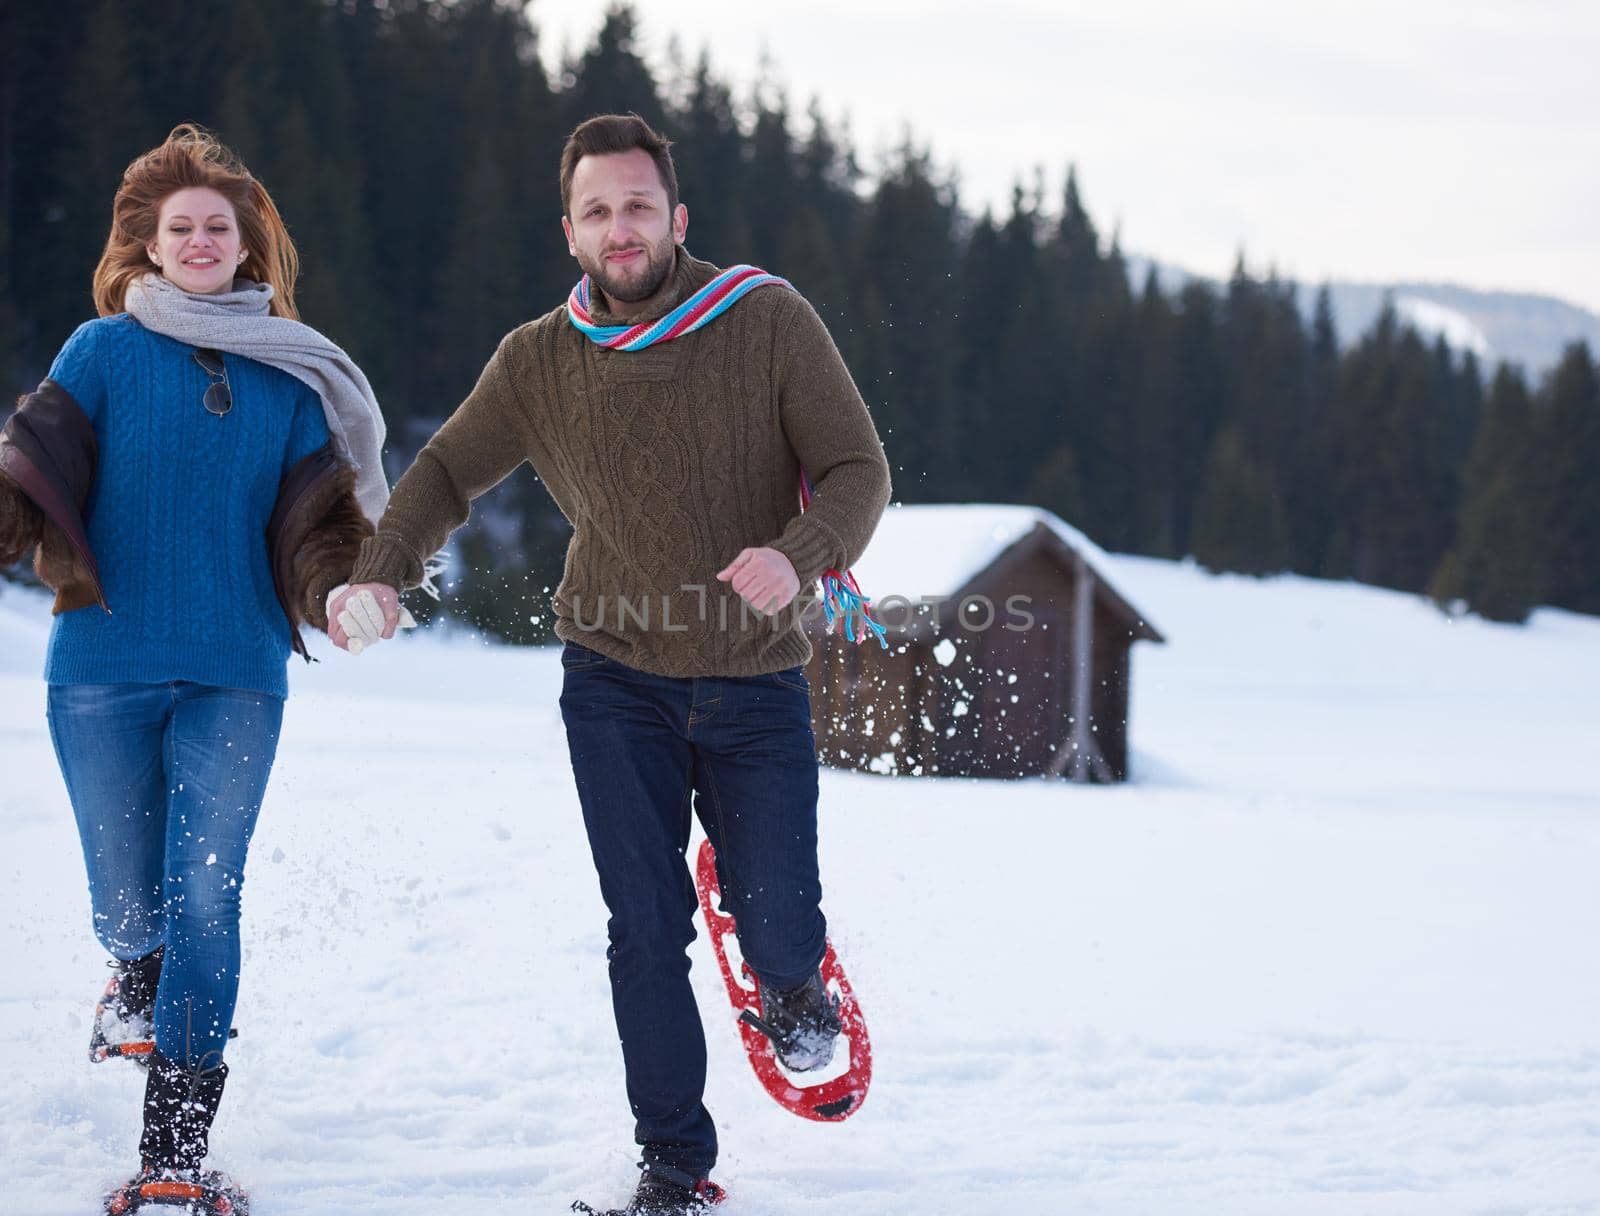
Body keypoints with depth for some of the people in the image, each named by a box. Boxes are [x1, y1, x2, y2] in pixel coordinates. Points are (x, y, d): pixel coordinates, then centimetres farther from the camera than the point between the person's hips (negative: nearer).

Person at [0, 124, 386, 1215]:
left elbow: (314, 512, 6)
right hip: (104, 666, -1)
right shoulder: (105, 351, 4)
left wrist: (344, 587, -15)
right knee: (129, 900, 6)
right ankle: (139, 975, 45)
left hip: (237, 675, 1)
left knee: (204, 899, -7)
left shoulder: (291, 375, 9)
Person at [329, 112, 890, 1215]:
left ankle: (793, 984, 34)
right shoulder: (539, 361, -2)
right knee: (646, 932, -5)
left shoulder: (768, 321, -9)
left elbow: (859, 470, -9)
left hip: (755, 680, -1)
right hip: (616, 681, 1)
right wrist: (382, 575, -9)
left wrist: (796, 555, -30)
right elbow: (448, 472, 10)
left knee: (776, 930, -4)